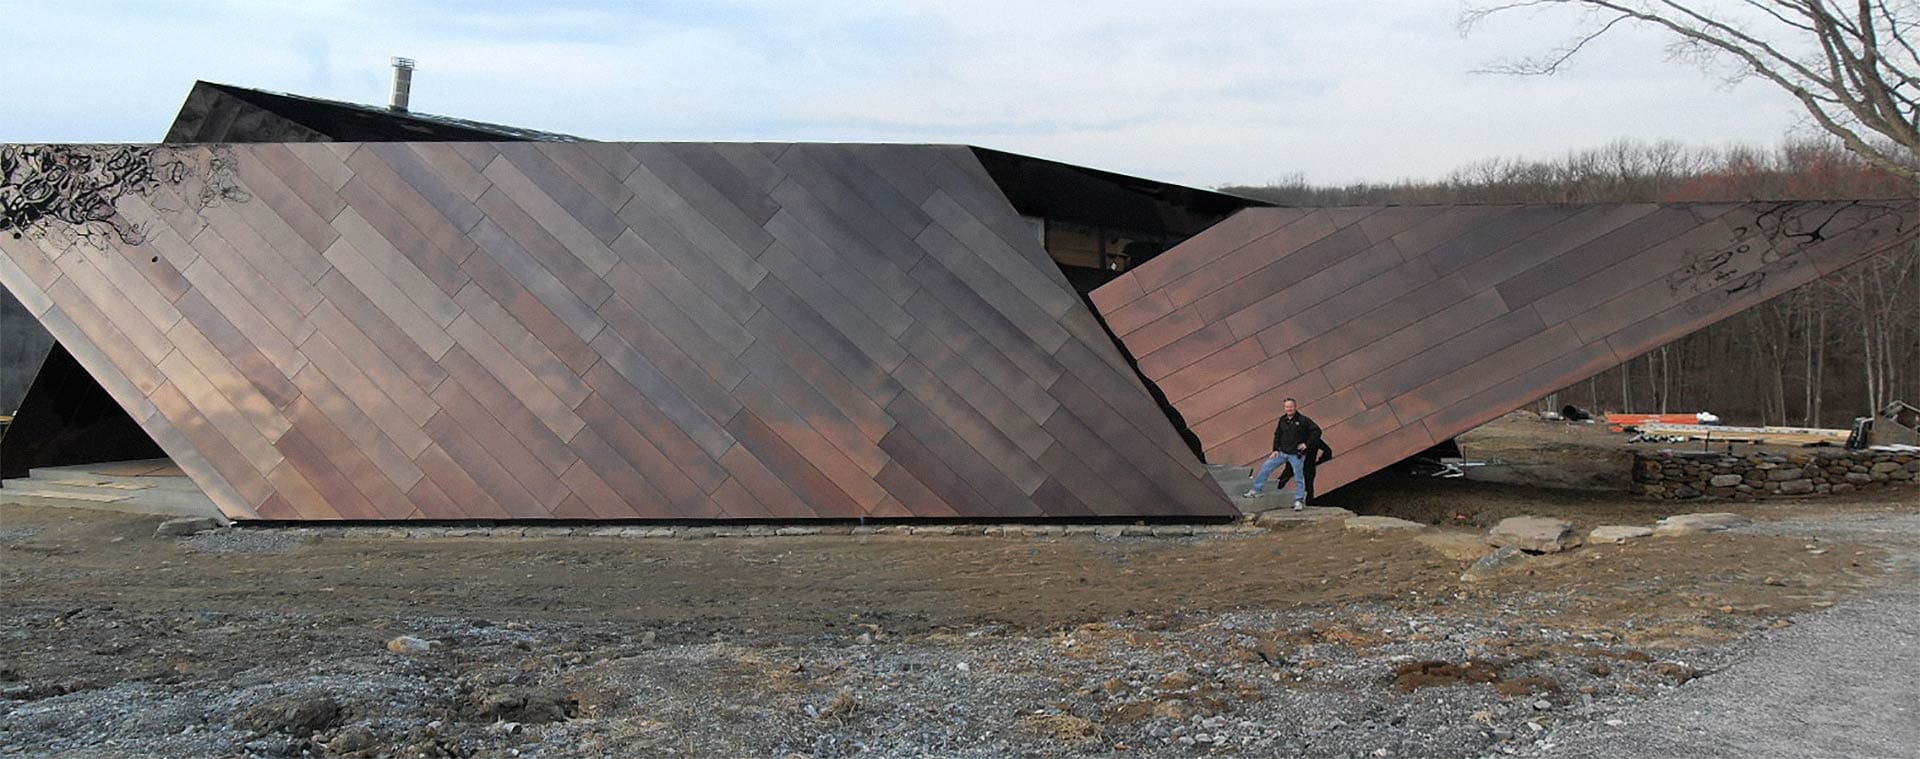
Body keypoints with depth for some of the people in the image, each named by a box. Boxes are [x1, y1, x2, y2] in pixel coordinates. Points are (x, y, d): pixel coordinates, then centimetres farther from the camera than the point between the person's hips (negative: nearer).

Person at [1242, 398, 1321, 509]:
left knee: (1299, 477, 1)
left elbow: (1317, 431, -10)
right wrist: (1275, 449, 5)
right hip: (1282, 453, 5)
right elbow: (1277, 435, 14)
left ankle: (1299, 501, 13)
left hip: (1296, 454, -5)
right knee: (1265, 467, 1)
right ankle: (1255, 491, 7)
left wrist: (1307, 444, -12)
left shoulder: (1303, 420, -10)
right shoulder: (1283, 420, 6)